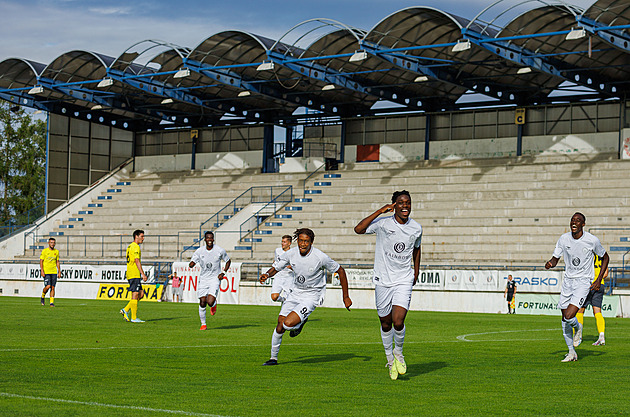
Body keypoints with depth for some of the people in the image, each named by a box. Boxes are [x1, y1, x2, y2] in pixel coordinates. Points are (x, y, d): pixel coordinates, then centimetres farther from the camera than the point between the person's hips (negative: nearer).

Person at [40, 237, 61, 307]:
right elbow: (41, 261, -2)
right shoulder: (44, 251, -2)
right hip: (46, 272, -3)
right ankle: (43, 297, 14)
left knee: (52, 287, -1)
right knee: (48, 286, -14)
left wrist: (59, 272, 9)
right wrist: (42, 271, -12)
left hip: (54, 272, 3)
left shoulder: (56, 251, 10)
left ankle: (52, 302, 3)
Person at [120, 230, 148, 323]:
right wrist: (143, 274, -22)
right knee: (135, 295, -7)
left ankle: (126, 310, 8)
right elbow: (137, 261, -20)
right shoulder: (135, 247, -11)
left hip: (130, 274, 10)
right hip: (134, 274, -10)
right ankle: (134, 318, -6)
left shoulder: (130, 246, 20)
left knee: (141, 294, 11)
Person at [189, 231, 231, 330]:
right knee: (202, 303, -1)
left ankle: (214, 304, 19)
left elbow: (228, 261, 10)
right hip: (203, 279, 2)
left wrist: (224, 272, -4)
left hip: (215, 279, -2)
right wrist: (192, 263, -27)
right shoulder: (199, 251, -3)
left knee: (210, 302, -19)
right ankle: (203, 324, 17)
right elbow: (191, 264, -3)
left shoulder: (220, 250, -6)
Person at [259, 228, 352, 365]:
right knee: (280, 326, 2)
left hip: (311, 296, -5)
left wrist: (346, 297, -5)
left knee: (288, 323, -23)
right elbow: (276, 267, 5)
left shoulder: (320, 257, -21)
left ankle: (300, 323, 13)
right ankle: (274, 358, 22)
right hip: (296, 293, 5)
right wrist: (267, 274, -20)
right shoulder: (291, 254, -9)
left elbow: (340, 271, -9)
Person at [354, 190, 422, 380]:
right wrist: (380, 211, -22)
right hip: (383, 281, -1)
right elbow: (358, 229, -22)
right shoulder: (383, 223, -8)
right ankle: (390, 360, 30)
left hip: (404, 281, 1)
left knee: (398, 322, -15)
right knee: (386, 324, 9)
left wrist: (416, 271, 19)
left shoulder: (416, 228, 2)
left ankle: (398, 352, 14)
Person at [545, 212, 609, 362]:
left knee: (569, 316, -21)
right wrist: (550, 263, -19)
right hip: (568, 281, 4)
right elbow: (556, 258, 6)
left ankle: (578, 328, 15)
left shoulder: (592, 240, -11)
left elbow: (605, 257, 4)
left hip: (583, 282, -4)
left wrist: (599, 280, -3)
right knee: (565, 319, 6)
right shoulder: (564, 239, -2)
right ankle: (571, 353, 21)